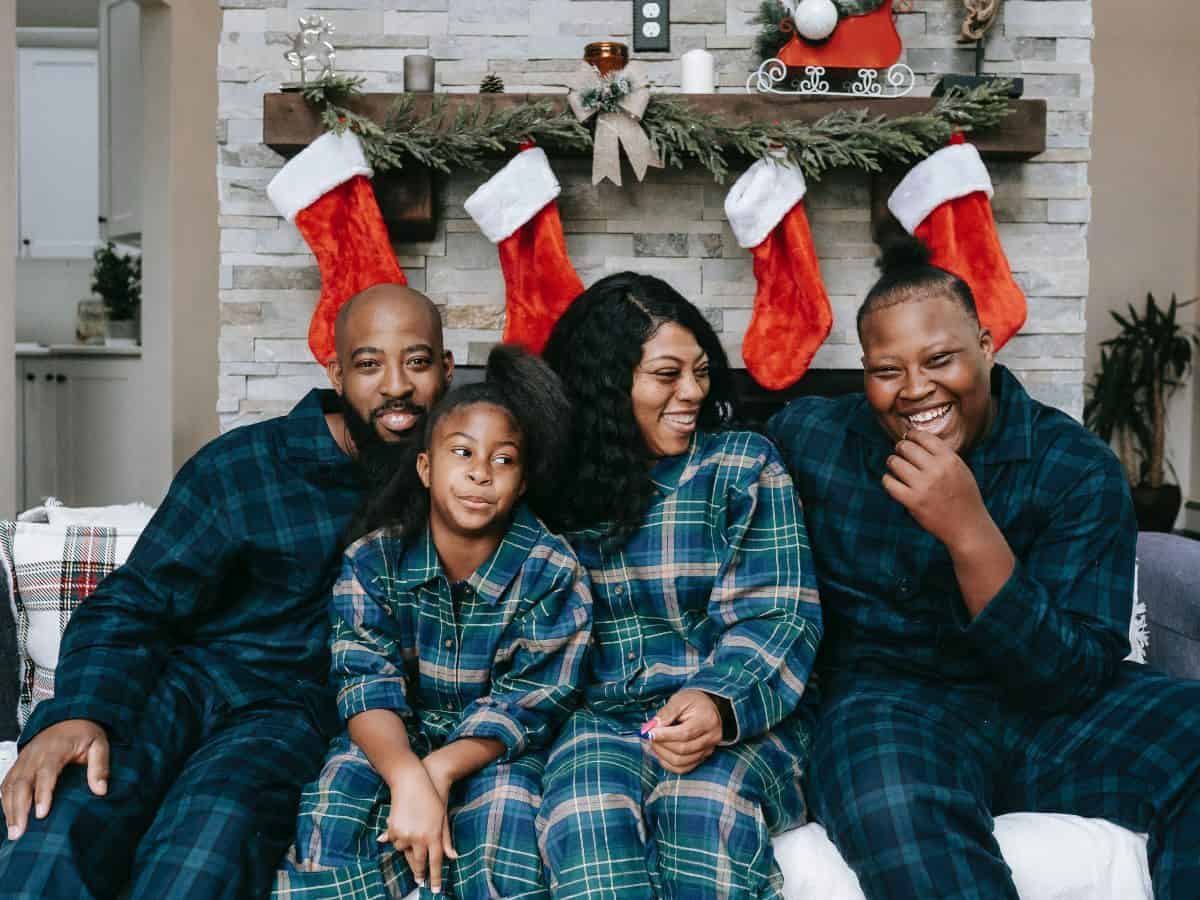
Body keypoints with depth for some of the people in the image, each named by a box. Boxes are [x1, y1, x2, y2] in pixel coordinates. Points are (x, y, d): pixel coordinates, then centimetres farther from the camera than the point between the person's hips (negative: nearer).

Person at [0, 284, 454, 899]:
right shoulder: (239, 467, 1)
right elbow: (133, 604, -1)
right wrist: (79, 713, -21)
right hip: (183, 680, 0)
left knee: (215, 832, -34)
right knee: (56, 817, -33)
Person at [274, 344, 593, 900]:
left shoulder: (552, 572, -11)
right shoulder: (372, 561, -7)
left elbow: (526, 703, -14)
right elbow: (367, 684, -17)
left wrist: (441, 771, -32)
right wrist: (408, 779, -37)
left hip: (493, 751, -1)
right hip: (395, 744, 1)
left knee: (505, 810, -33)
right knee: (334, 806, -29)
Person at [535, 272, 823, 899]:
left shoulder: (745, 465, 4)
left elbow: (777, 617, -5)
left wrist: (720, 703, -23)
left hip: (735, 714, 0)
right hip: (598, 718, 1)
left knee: (702, 806, -33)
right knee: (587, 822, -31)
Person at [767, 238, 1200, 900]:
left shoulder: (1077, 468, -6)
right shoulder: (809, 438, -2)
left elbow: (1073, 678, -14)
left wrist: (969, 533, -26)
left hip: (1050, 711, 3)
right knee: (892, 799, -39)